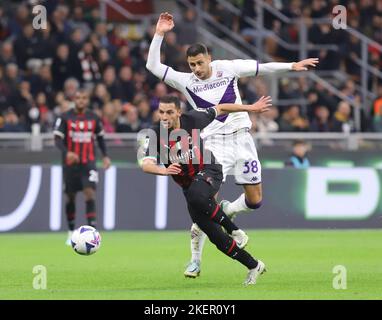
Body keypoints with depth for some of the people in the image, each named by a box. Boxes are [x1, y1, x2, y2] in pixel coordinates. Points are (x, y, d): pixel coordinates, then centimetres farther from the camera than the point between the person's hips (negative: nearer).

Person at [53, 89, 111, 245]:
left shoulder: (93, 118, 4)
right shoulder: (65, 118, -5)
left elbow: (100, 137, 18)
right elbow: (57, 139, -11)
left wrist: (105, 156, 8)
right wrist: (67, 152, -29)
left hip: (88, 162, 0)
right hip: (70, 162, 0)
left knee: (90, 192, -17)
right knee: (70, 196, 8)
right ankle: (71, 232, 23)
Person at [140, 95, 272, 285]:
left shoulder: (192, 119, -12)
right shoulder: (155, 135, -14)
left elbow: (220, 110, 5)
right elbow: (145, 164, -29)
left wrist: (251, 108, 9)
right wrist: (164, 171, -50)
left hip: (208, 172, -3)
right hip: (187, 183, 3)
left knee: (196, 197, -37)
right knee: (213, 234, -3)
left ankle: (233, 230, -18)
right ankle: (253, 266, 11)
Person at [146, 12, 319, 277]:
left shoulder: (227, 68, 1)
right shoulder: (186, 81, -2)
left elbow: (260, 68, 10)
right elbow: (153, 66, -9)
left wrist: (291, 66, 12)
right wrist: (159, 34, -17)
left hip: (241, 138, 2)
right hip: (215, 143, -2)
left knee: (255, 200, 2)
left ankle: (227, 211, 36)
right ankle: (195, 259, -7)